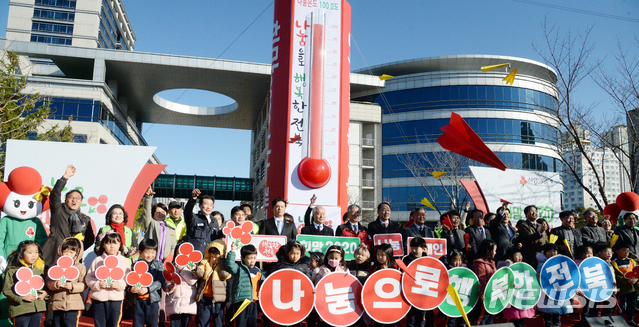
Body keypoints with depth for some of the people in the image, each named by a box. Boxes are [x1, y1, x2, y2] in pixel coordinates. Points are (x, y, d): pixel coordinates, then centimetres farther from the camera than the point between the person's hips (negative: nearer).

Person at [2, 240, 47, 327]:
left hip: (38, 309, 5)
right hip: (21, 309, -4)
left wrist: (45, 292, -2)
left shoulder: (40, 269, 9)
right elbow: (6, 290, -8)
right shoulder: (12, 271, -6)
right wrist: (22, 297, -17)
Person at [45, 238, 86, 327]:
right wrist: (55, 284, -16)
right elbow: (48, 282, 4)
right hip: (57, 304, 3)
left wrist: (72, 286, -19)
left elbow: (84, 285, -3)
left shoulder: (81, 267, 2)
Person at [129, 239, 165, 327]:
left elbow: (160, 281, -7)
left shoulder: (158, 265, 1)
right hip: (138, 300, 1)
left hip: (152, 300, -1)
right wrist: (131, 288, -15)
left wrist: (147, 289, -18)